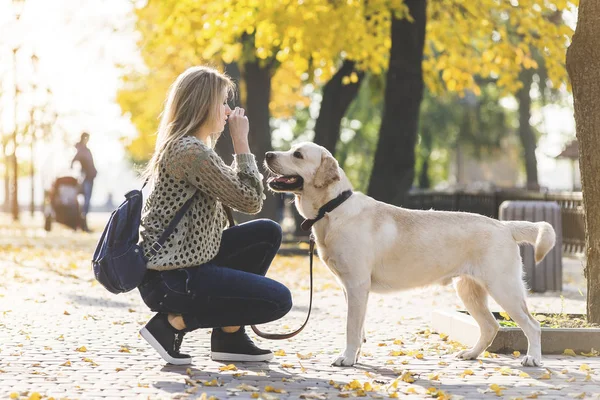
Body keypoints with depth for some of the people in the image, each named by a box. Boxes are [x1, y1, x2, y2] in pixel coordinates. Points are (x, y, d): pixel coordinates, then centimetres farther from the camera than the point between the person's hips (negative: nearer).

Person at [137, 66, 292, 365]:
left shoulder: (182, 145, 14)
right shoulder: (191, 151, -19)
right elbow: (250, 201, -13)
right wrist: (241, 141, -7)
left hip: (182, 263, 10)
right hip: (170, 281, -10)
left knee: (268, 233, 14)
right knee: (278, 300, -8)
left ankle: (230, 336, 13)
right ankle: (174, 321, -5)